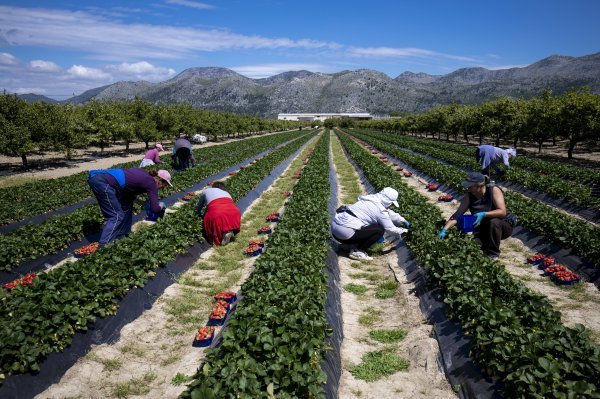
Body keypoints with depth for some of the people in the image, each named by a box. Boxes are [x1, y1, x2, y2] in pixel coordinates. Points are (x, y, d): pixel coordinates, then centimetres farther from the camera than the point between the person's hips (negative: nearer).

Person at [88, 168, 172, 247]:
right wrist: (161, 206, 14)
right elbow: (155, 209, -7)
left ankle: (121, 236, 26)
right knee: (116, 216, -4)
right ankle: (102, 247, -9)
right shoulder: (151, 183, -3)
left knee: (126, 205, 20)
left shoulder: (144, 174, 19)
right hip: (103, 182, -9)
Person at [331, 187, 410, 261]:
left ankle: (355, 245, 13)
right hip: (345, 232, -9)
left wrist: (403, 220, 37)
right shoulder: (380, 210, -10)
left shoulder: (371, 199, 16)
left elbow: (389, 213, 30)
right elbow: (390, 229, 1)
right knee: (379, 230, -4)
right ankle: (356, 251, 0)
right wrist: (402, 231, 21)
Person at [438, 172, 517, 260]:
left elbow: (502, 211, -30)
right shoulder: (469, 197, -13)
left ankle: (493, 253, -16)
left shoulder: (493, 190, -22)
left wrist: (484, 214, -45)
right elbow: (457, 214, -18)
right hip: (484, 230, 3)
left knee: (493, 221, -36)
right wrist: (444, 230, -30)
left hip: (505, 226, -3)